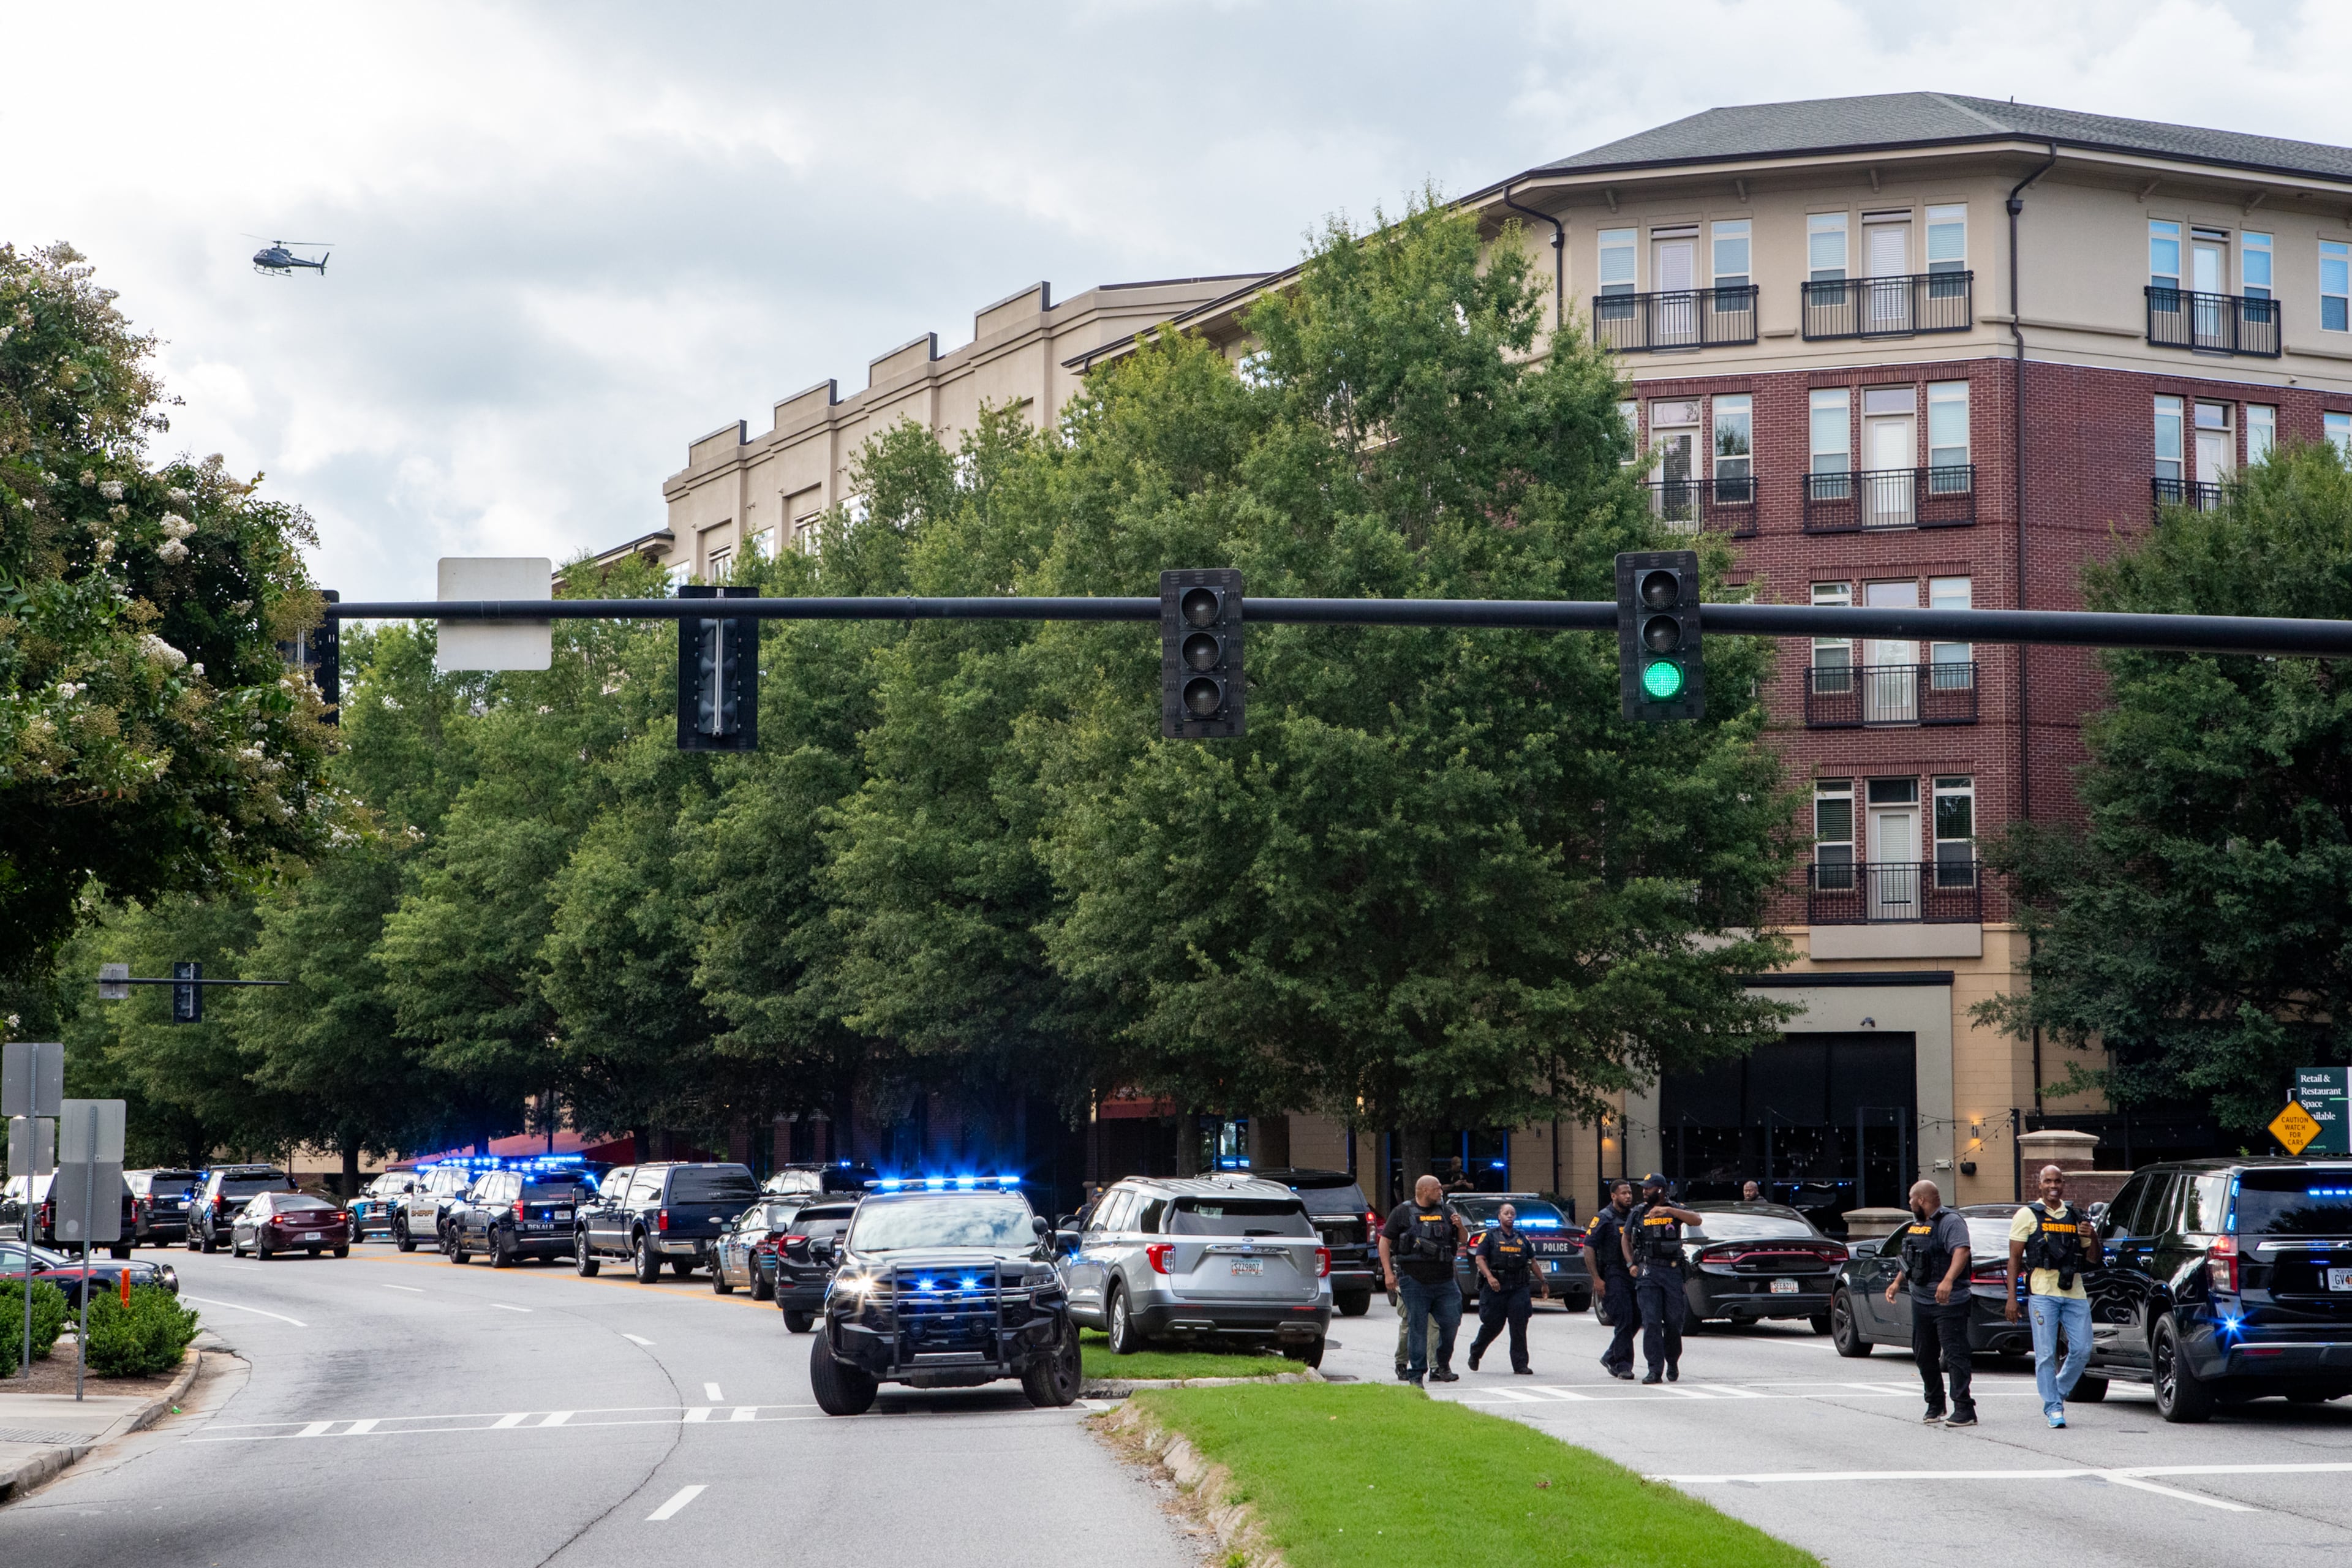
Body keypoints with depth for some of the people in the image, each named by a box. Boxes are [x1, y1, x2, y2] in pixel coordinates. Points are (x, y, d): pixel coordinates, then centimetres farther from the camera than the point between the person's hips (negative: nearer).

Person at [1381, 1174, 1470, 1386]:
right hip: (1413, 1282, -4)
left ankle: (1441, 1366, 18)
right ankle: (1415, 1376, 3)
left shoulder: (1445, 1212, 15)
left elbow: (1463, 1239, 22)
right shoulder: (1403, 1213, 4)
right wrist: (1388, 1272, -5)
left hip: (1444, 1282, 4)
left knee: (1451, 1323, -1)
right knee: (1417, 1327, -3)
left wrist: (1460, 1227, -1)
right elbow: (1385, 1242, 3)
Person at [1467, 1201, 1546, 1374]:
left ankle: (1520, 1364, -2)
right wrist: (1489, 1277, -23)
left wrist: (1543, 1282, 21)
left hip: (1519, 1288, 3)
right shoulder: (1490, 1237, 3)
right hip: (1495, 1288, -3)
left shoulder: (1522, 1238, 16)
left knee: (1519, 1327, -5)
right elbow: (1479, 1259, -7)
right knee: (1492, 1325, 3)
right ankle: (1475, 1352, 29)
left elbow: (1532, 1261, 23)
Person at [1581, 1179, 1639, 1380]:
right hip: (1613, 1275, -6)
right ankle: (1623, 1365, -7)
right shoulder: (1604, 1218, -4)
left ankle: (1611, 1357, 22)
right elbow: (1588, 1247, -7)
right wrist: (1596, 1279, -13)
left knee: (1636, 1318, 6)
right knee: (1624, 1320, -12)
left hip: (1633, 1273, 6)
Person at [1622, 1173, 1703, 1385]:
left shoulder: (1675, 1211, 5)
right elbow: (1626, 1239, 22)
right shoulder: (1637, 1214, 12)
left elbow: (1697, 1221, -12)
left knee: (1674, 1321, 2)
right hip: (1647, 1273, 1)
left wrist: (1669, 1210, -22)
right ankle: (1655, 1369, -9)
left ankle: (1673, 1364, 21)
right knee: (1651, 1321, -9)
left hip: (1673, 1272, -1)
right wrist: (1631, 1264, 8)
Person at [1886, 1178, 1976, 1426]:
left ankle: (1964, 1410, -13)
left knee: (1954, 1355, -11)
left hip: (1949, 1303, -9)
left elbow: (1961, 1251, -27)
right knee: (1924, 1356, 12)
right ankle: (1935, 1406, 24)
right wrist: (1897, 1282, 19)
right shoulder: (1916, 1225, 17)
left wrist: (1948, 1280, -41)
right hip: (1921, 1301, 9)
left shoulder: (1950, 1222, -11)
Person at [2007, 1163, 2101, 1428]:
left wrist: (2092, 1237, -2)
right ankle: (2053, 1407, 2)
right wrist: (2012, 1297, -5)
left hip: (2075, 1293, 4)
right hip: (2042, 1293, -4)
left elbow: (2092, 1260, 20)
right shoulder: (2028, 1215, 6)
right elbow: (2014, 1259, 3)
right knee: (2046, 1354, -6)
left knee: (2082, 1350, 0)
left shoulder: (2076, 1217, 16)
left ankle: (2058, 1392, 21)